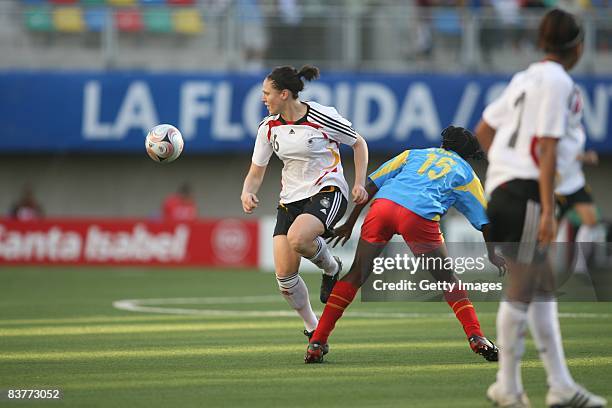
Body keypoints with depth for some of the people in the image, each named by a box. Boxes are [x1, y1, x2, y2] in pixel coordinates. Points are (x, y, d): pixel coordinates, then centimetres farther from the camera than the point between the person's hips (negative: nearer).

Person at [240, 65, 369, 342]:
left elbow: (358, 144, 2)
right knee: (284, 275, -8)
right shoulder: (268, 128, 3)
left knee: (297, 238, -36)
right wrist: (247, 193, -12)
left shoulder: (322, 116, -12)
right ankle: (312, 329, 15)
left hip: (327, 192, -5)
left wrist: (359, 184, -7)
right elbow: (256, 172, 9)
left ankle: (332, 269, -2)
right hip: (291, 200, 6)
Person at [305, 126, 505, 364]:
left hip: (382, 204, 2)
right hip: (419, 216, -2)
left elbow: (371, 186, 24)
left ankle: (317, 342, 5)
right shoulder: (465, 173, 28)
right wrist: (492, 255, 44)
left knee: (355, 276, 10)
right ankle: (476, 338, 5)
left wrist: (350, 223, 27)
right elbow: (484, 219, 30)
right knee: (448, 280, 15)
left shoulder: (415, 154, 33)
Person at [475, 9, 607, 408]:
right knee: (522, 290, -3)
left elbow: (483, 130, 20)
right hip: (526, 191, -10)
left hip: (502, 181, 10)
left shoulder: (526, 78, 15)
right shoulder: (558, 82, -11)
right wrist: (548, 210, -18)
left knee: (543, 290, 12)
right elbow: (547, 150, -16)